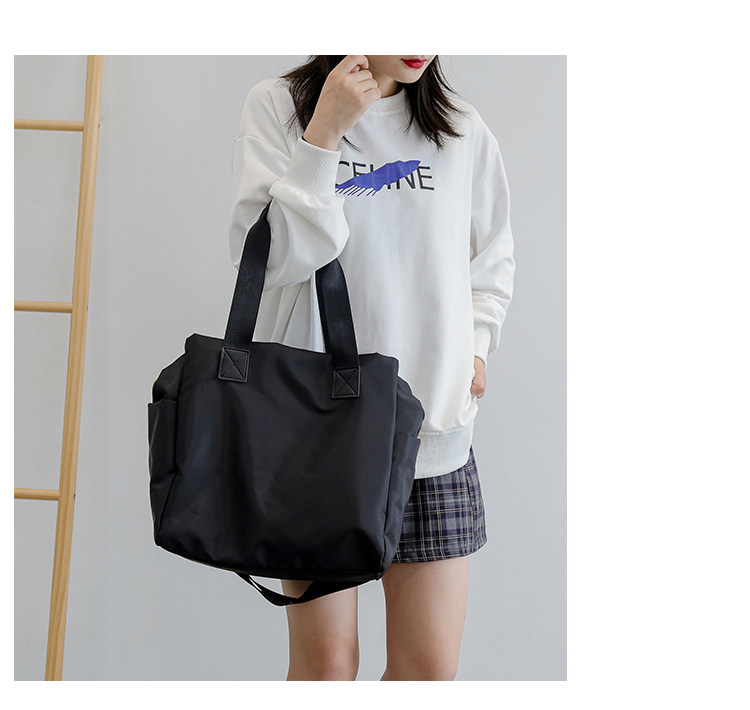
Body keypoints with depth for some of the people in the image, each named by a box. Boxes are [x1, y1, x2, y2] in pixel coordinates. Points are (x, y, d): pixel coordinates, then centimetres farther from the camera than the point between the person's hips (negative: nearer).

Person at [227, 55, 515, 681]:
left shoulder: (464, 130, 7)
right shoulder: (277, 106, 0)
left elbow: (493, 263, 20)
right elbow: (264, 257, -10)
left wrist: (473, 344, 4)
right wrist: (322, 136, -16)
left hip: (433, 425, 3)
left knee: (431, 665, 1)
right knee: (324, 659, 2)